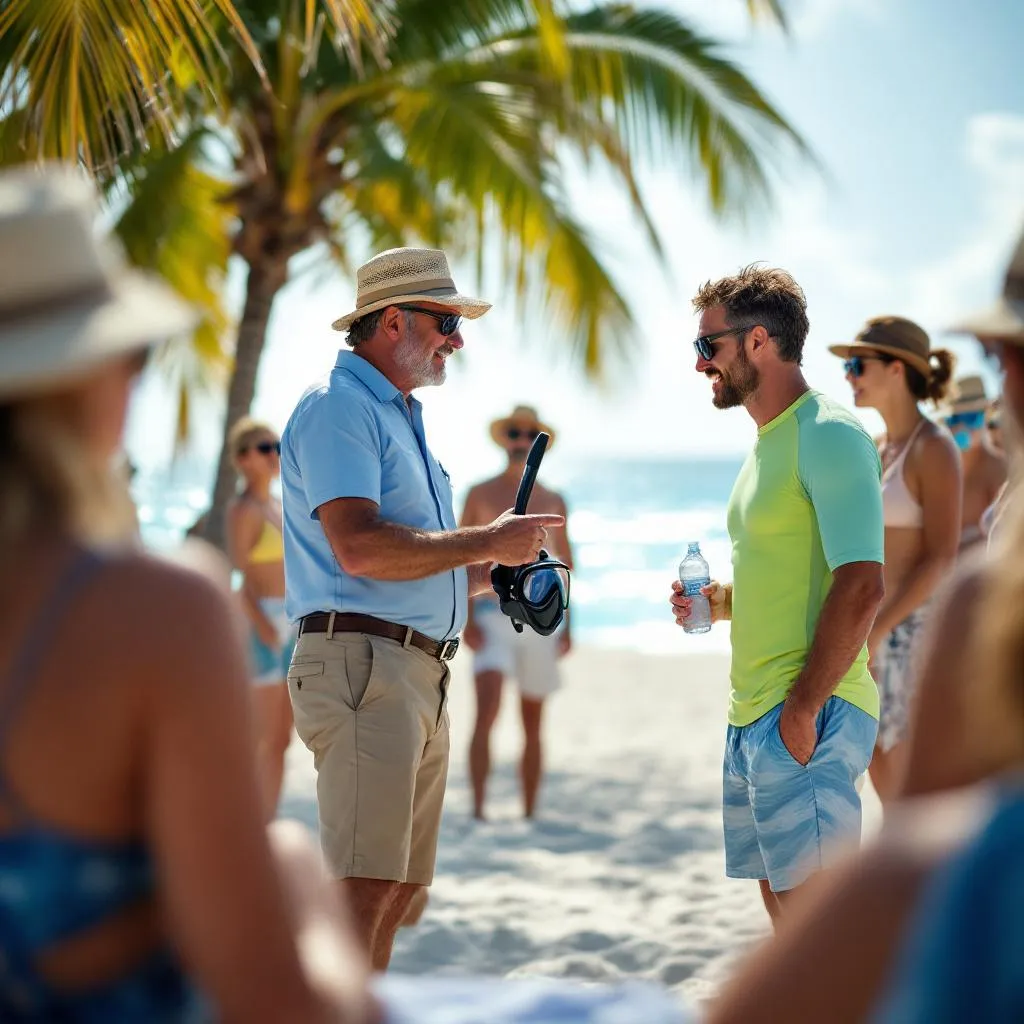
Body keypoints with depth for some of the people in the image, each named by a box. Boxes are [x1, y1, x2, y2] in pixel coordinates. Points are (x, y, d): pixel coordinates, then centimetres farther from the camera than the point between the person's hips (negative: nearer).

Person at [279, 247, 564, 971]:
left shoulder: (402, 416, 25)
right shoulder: (339, 406, -6)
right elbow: (359, 548, -20)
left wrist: (486, 572, 13)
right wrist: (487, 542, -11)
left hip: (421, 673, 10)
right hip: (362, 660, -10)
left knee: (400, 887, 9)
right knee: (365, 887, -15)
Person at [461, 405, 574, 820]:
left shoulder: (552, 502, 10)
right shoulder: (480, 495, 2)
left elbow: (565, 566, 14)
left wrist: (567, 627, 8)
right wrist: (468, 622, -10)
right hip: (492, 616, -3)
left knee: (532, 725, 7)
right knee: (486, 712, -19)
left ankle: (529, 814, 15)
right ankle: (478, 808, -20)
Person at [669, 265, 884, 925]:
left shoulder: (828, 436, -12)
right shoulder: (770, 442, 18)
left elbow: (860, 586, -20)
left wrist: (804, 708, -22)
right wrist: (718, 600, 10)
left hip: (805, 717, -10)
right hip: (753, 715, 10)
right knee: (780, 892, 12)